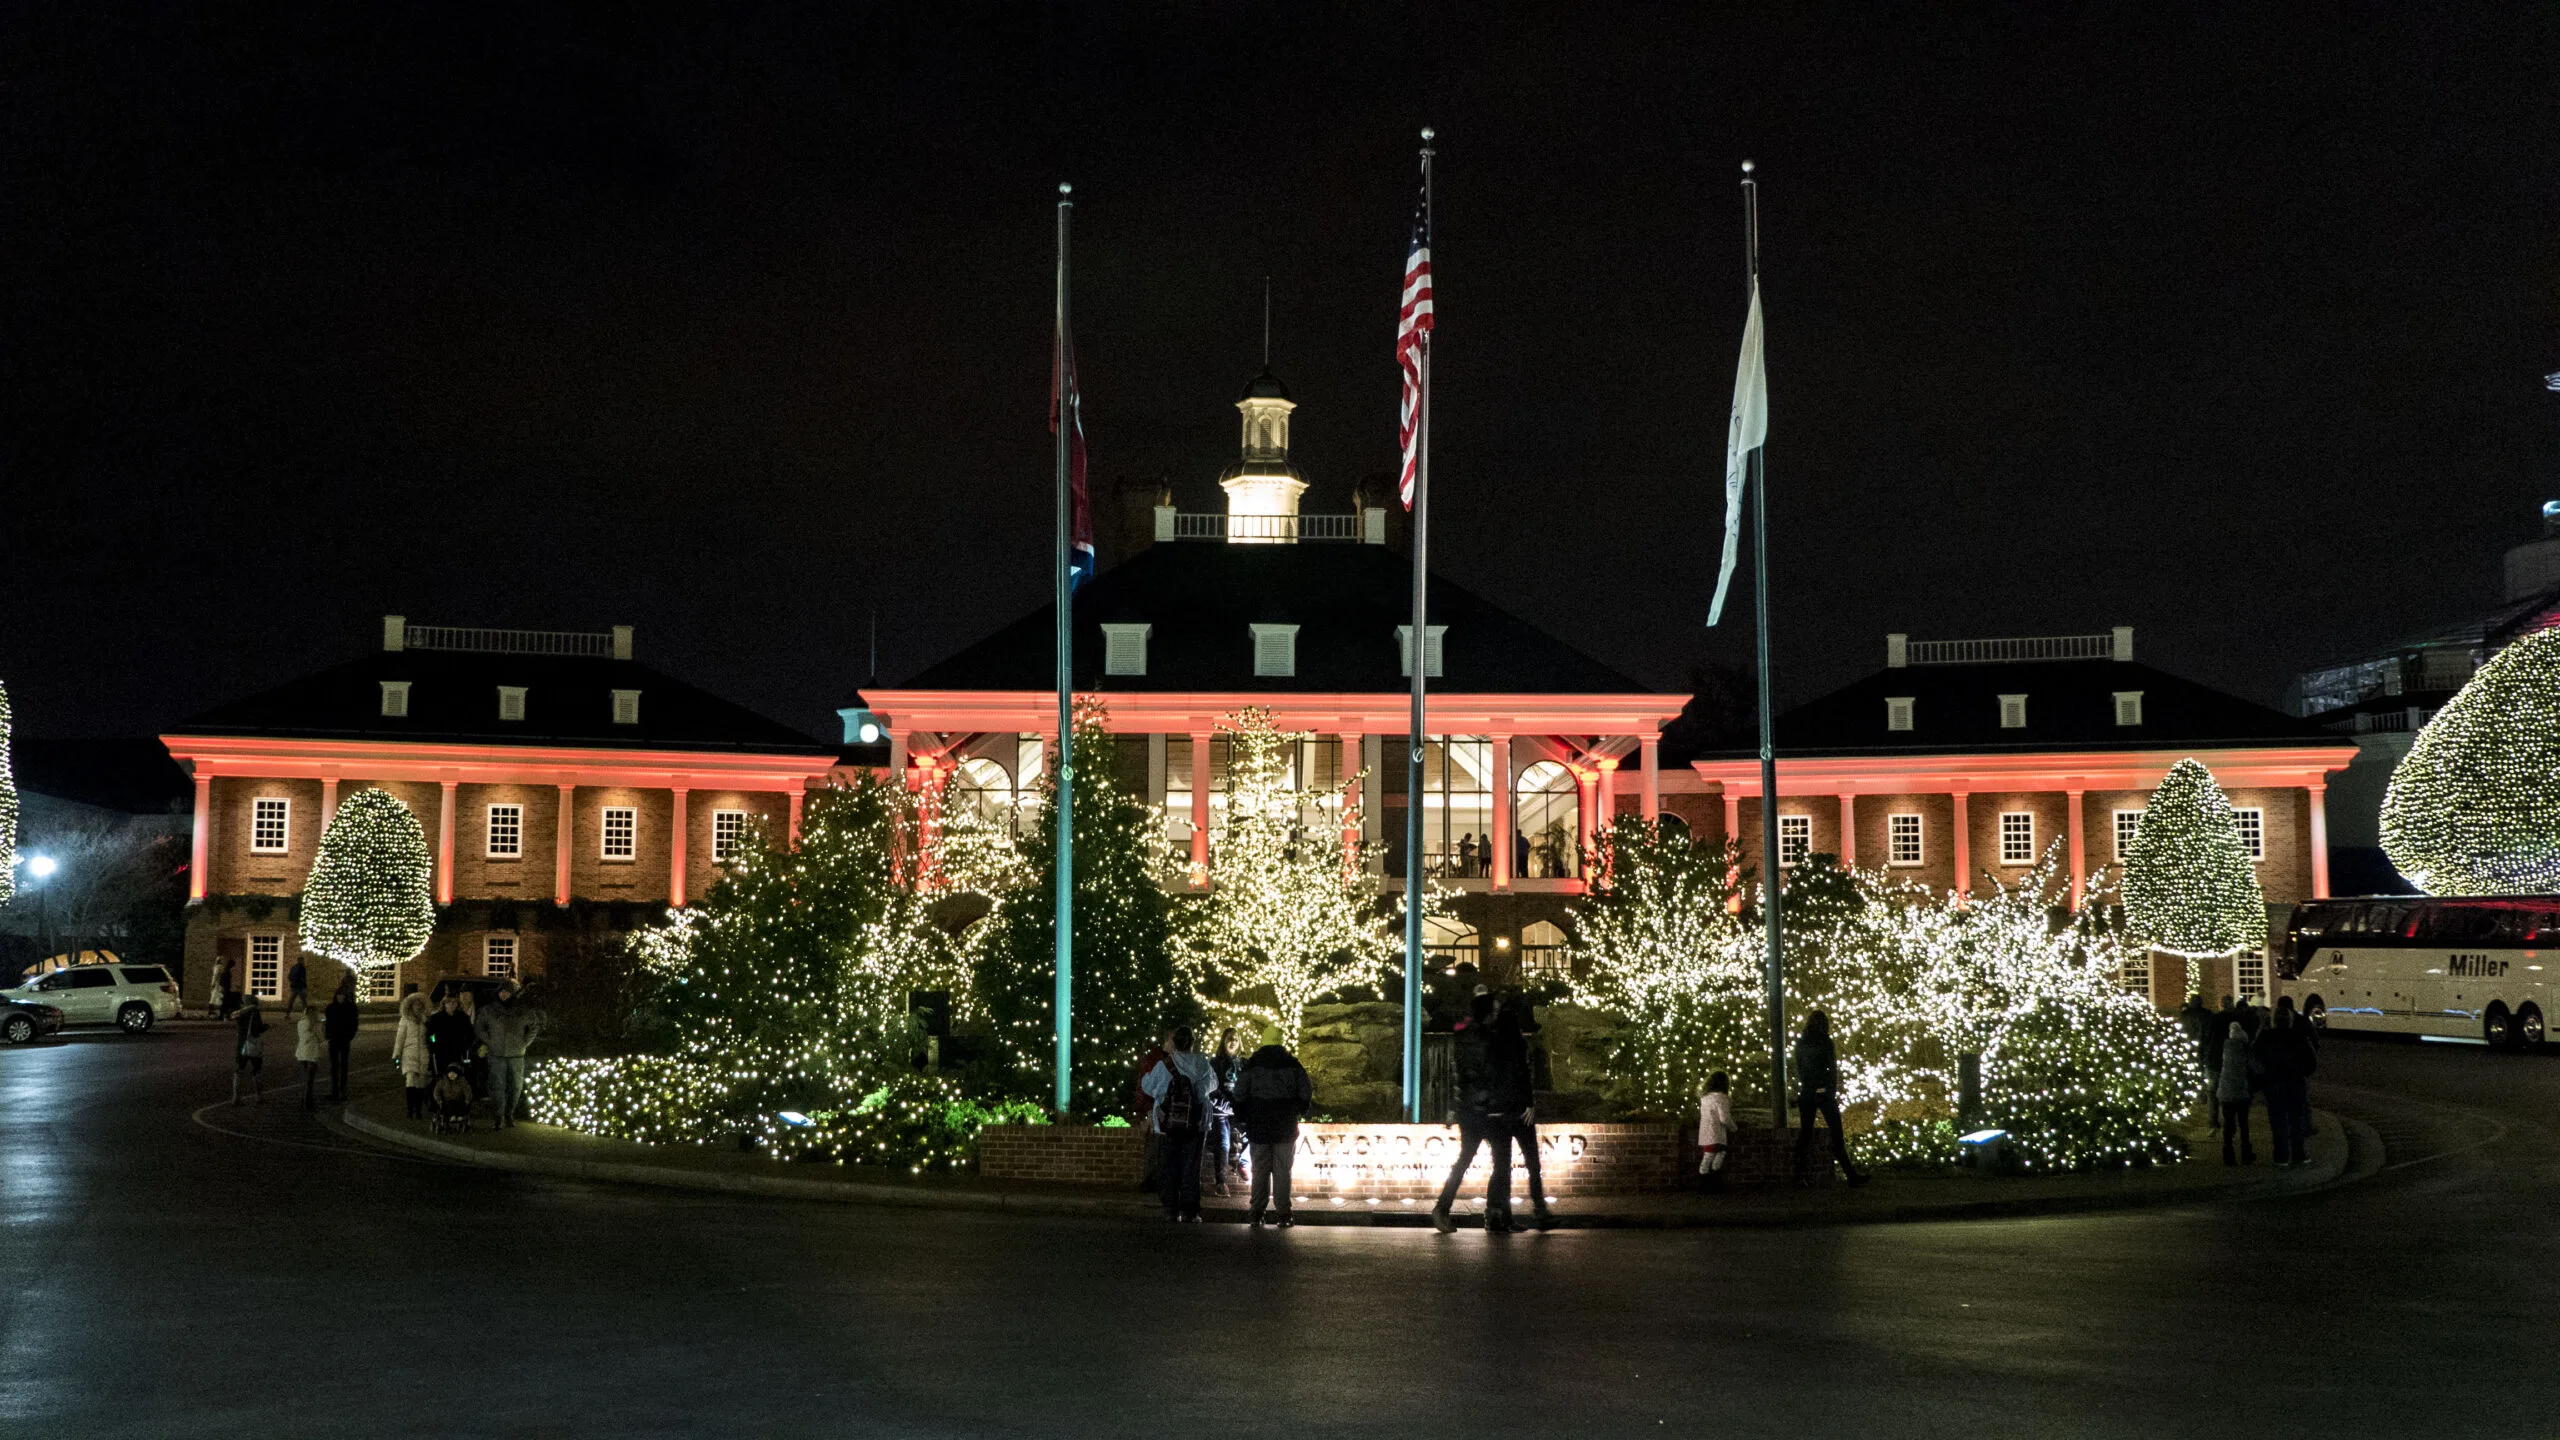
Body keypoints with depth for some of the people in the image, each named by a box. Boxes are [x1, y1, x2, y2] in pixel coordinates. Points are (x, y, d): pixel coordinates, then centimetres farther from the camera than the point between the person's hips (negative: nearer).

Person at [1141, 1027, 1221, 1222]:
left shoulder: (1163, 1065, -7)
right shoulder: (1202, 1065, -4)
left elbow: (1147, 1087, 6)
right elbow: (1213, 1085, 12)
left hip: (1168, 1125, 0)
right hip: (1195, 1125, 0)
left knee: (1170, 1167, 8)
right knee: (1191, 1167, 4)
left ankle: (1171, 1210, 8)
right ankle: (1188, 1212, 1)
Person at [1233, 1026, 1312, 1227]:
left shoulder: (1251, 1065, -1)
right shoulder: (1292, 1064, 0)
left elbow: (1240, 1095, 0)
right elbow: (1306, 1094, 3)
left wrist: (1243, 1118, 12)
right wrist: (1300, 1113, 20)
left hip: (1258, 1127, 0)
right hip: (1285, 1128, 0)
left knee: (1260, 1169, 5)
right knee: (1282, 1170, 3)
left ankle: (1257, 1213, 3)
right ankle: (1283, 1213, -1)